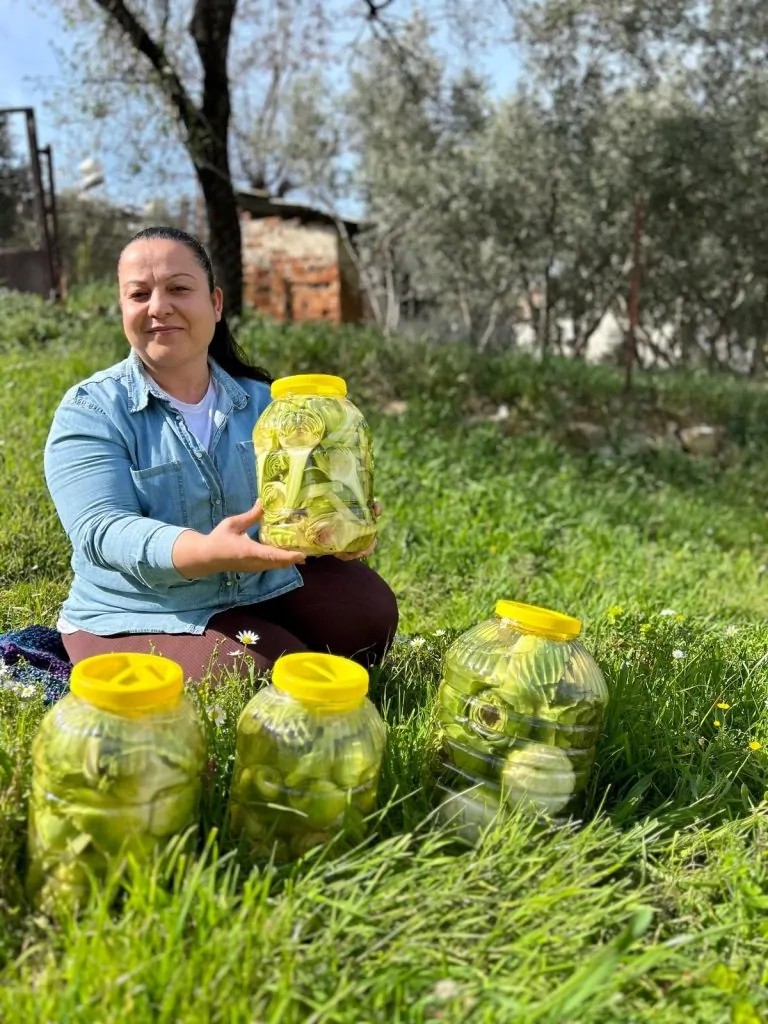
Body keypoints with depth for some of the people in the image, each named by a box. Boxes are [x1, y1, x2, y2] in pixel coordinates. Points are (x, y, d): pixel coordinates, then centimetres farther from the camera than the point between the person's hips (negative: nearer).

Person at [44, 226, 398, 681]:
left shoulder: (261, 400, 3)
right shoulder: (90, 410, -10)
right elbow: (103, 530, -23)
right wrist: (210, 553, -42)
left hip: (265, 589, 4)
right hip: (140, 618, -4)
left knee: (369, 607, -14)